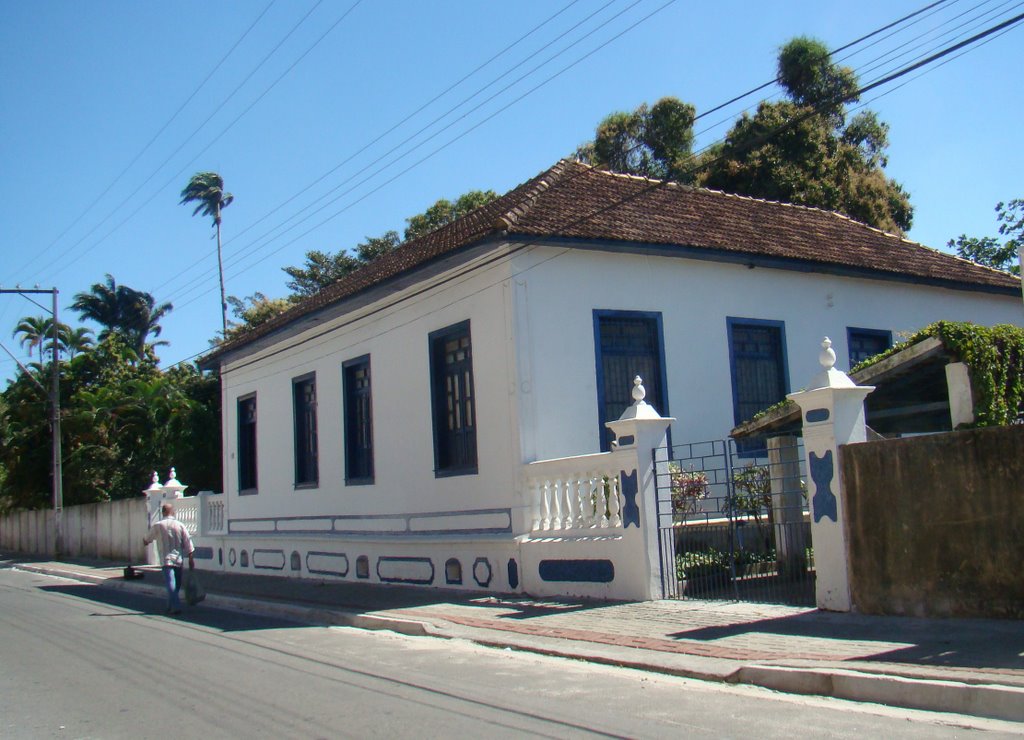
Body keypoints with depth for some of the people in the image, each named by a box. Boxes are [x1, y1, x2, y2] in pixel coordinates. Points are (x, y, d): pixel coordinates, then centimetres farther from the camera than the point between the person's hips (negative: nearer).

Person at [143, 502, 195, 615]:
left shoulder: (157, 526, -3)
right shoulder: (180, 525, 1)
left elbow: (148, 539, 15)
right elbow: (188, 543, -1)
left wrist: (144, 540, 40)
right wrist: (191, 558, 6)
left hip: (166, 559, -3)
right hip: (179, 559, 3)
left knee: (171, 583, -8)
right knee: (177, 584, 17)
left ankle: (176, 607, -19)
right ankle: (171, 606, 27)